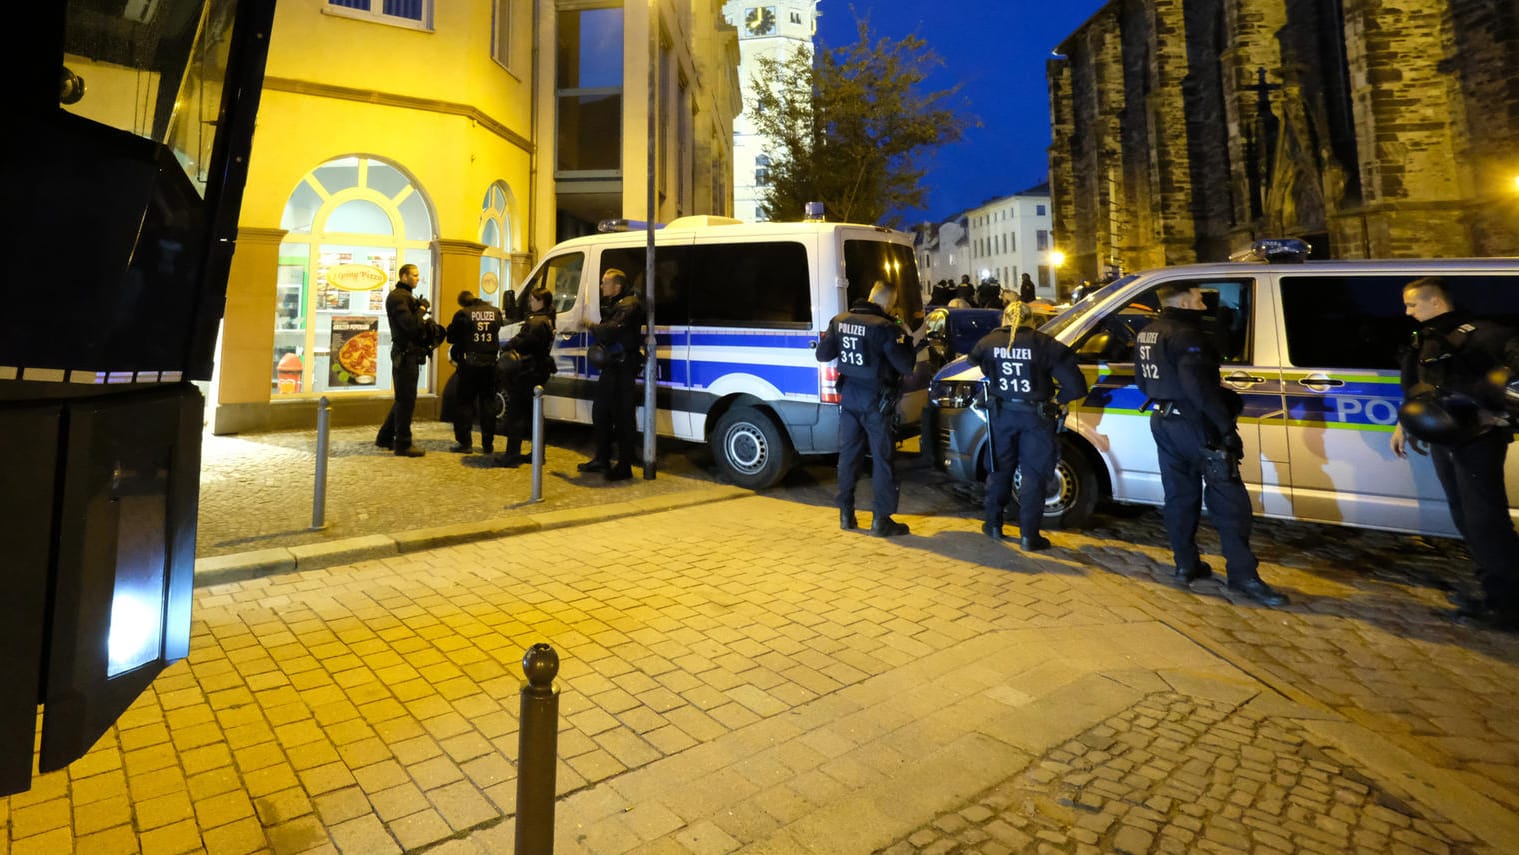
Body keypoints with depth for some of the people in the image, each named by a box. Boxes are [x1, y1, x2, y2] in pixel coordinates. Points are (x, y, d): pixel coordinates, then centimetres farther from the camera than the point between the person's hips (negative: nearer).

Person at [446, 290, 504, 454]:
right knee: (488, 403, 9)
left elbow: (451, 337, -2)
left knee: (465, 402, 6)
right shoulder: (495, 312, 5)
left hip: (470, 363, -3)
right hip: (490, 363, 4)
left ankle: (464, 442, 4)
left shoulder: (462, 314, -7)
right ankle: (488, 444, 11)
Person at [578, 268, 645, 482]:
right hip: (611, 366, 10)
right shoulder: (612, 304, 18)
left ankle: (624, 466, 2)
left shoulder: (629, 305, -14)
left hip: (624, 368, -10)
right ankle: (602, 459, 28)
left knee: (622, 417, -6)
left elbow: (612, 330, -27)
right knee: (600, 412, 16)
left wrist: (592, 328, -11)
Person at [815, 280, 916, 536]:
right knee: (882, 458, 4)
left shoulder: (839, 321, 0)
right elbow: (906, 366, -15)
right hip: (876, 400, -5)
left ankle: (846, 515, 21)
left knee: (848, 454, 14)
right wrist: (905, 339, -1)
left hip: (848, 397, 5)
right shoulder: (885, 327, -16)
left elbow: (822, 354, 6)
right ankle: (881, 520, 7)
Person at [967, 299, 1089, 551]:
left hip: (1001, 413, 3)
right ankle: (1028, 536, 7)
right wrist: (1059, 399, 1)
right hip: (1035, 416, -3)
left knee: (999, 470, 18)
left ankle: (993, 525, 27)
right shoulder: (1044, 344, -11)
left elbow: (974, 359, 18)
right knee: (1033, 475, 5)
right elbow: (1074, 383, -15)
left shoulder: (989, 342, -2)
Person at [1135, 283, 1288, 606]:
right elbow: (1199, 387, -23)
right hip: (1193, 424, -9)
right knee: (1228, 499, -4)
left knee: (1179, 496, 15)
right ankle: (1242, 574, -2)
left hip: (1162, 422, 9)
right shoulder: (1186, 335, -16)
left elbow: (1144, 381, 19)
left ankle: (1186, 565, 22)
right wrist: (1226, 424, -21)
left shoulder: (1146, 334, 12)